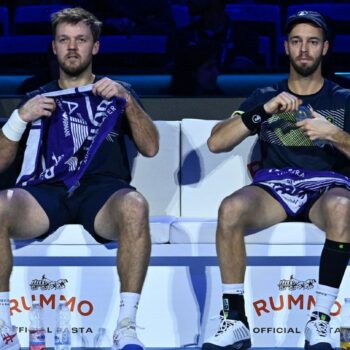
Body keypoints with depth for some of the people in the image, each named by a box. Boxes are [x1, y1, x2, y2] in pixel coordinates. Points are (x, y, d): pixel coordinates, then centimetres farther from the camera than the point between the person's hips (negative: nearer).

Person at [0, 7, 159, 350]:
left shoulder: (114, 92, 26)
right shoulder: (38, 98, 27)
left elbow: (150, 148, 12)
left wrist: (127, 99, 0)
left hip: (103, 191, -1)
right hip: (45, 191, 1)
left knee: (134, 206, -39)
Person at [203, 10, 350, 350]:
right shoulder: (265, 97, 18)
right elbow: (215, 142, 6)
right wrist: (264, 111, -6)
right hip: (274, 186, 1)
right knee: (230, 208, -35)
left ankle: (319, 323, -35)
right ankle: (235, 322, -27)